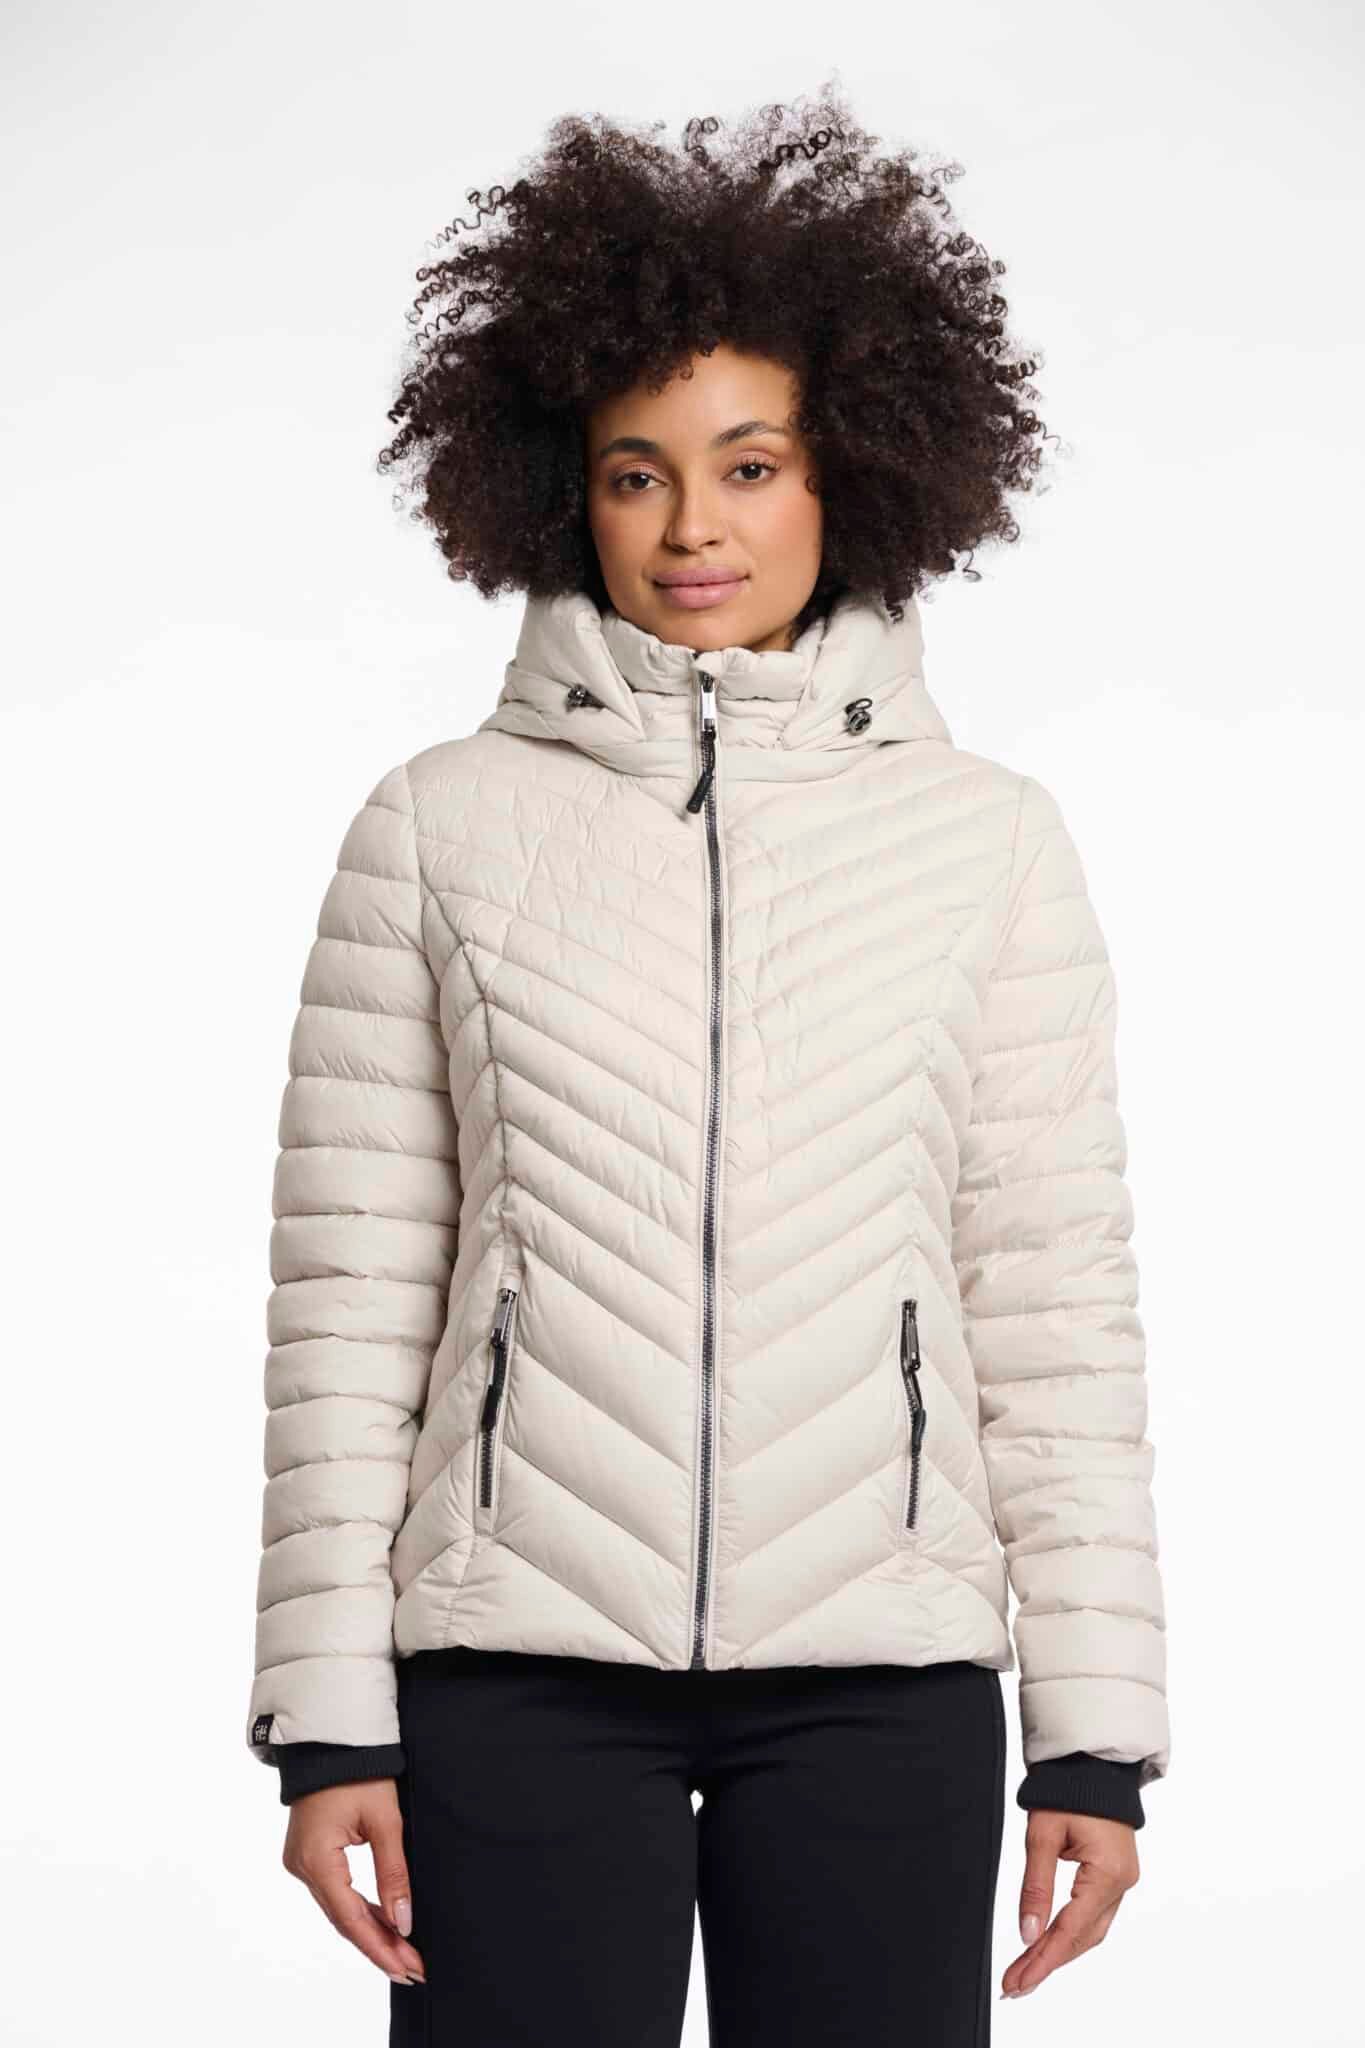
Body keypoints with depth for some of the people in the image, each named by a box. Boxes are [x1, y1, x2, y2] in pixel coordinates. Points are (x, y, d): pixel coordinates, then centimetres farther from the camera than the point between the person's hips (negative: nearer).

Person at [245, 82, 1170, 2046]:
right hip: (519, 1667, 0)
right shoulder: (442, 826, 4)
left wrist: (1098, 1731, 2)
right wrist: (329, 1716, 0)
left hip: (878, 1670, 1)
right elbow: (349, 1289, 4)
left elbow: (1059, 1296, 5)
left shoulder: (991, 838, 5)